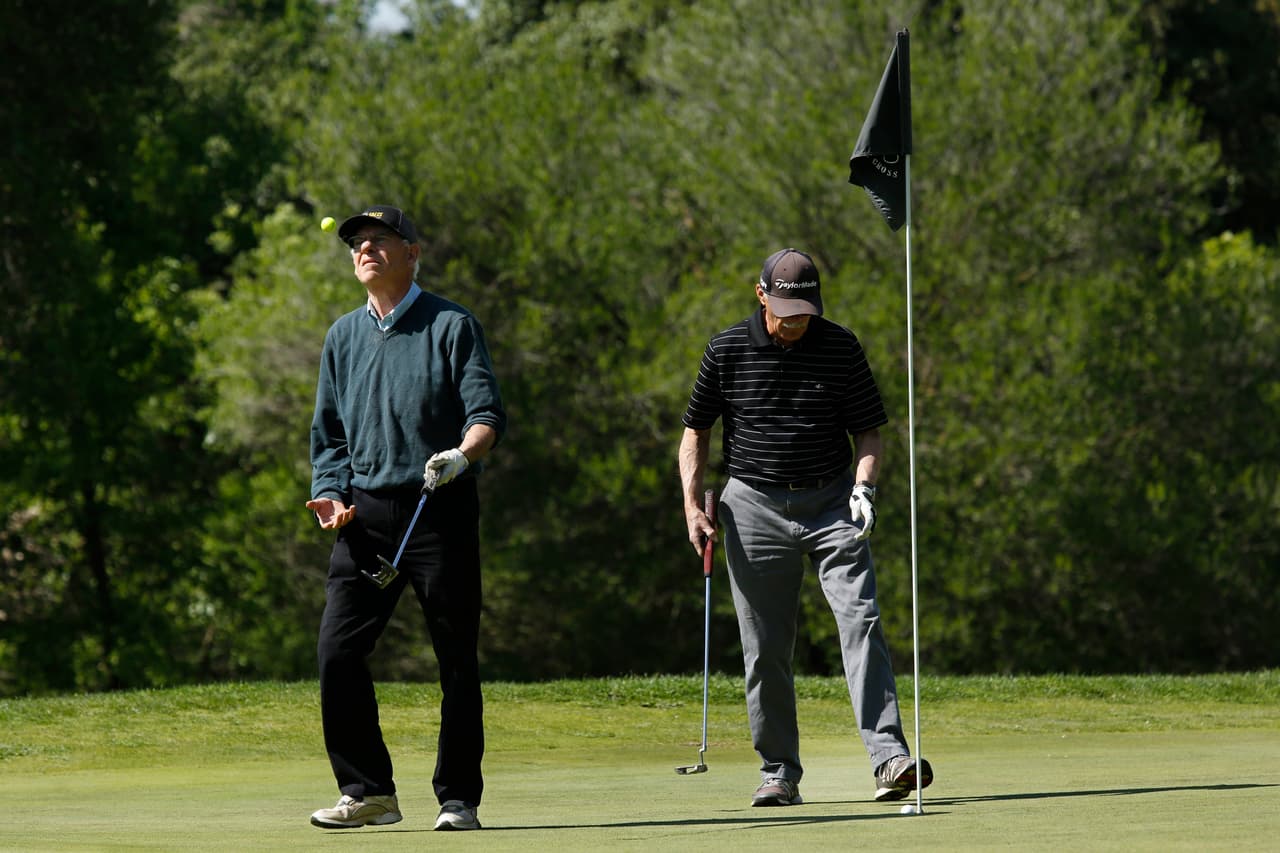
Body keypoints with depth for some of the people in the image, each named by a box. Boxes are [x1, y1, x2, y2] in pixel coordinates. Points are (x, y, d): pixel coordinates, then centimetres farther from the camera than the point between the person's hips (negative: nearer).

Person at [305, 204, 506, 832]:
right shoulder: (343, 337, 17)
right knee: (337, 650, -7)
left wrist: (462, 454, -27)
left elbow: (488, 413, -6)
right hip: (365, 515, 4)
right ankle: (367, 790, 3)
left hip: (439, 512, -4)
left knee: (456, 660, 0)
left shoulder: (451, 326, 2)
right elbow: (328, 431, 21)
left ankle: (458, 798, 9)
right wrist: (330, 492, 3)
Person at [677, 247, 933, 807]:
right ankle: (779, 773, 11)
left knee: (861, 620, -15)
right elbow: (697, 430, 10)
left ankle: (889, 758, -22)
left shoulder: (840, 348, 0)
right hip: (755, 508, 0)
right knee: (765, 649, 2)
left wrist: (863, 486, -12)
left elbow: (868, 428, 6)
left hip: (832, 503, 0)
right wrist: (693, 506, -1)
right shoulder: (726, 351, 0)